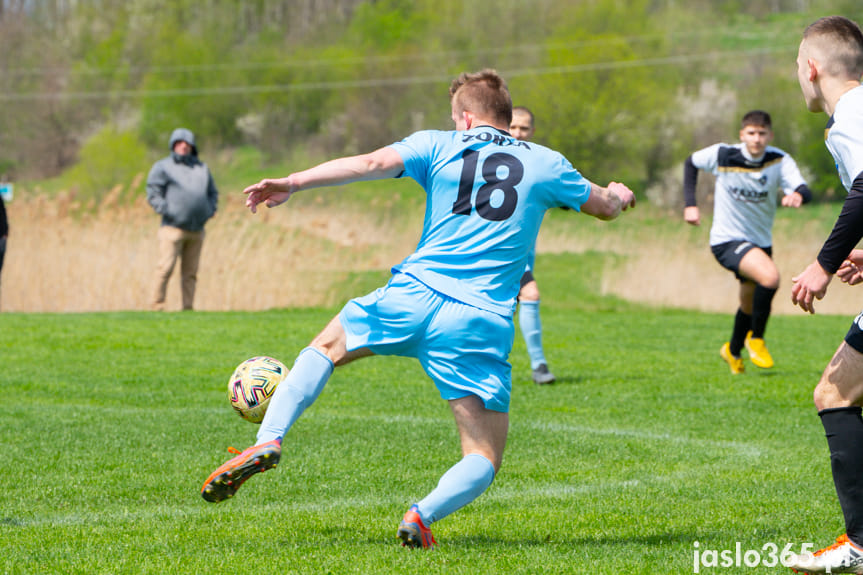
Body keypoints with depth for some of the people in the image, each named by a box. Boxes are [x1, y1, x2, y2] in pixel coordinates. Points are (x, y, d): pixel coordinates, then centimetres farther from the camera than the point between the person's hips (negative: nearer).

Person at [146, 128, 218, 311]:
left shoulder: (202, 168, 21)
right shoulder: (163, 166, 6)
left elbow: (212, 192, 28)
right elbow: (153, 192, -2)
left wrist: (211, 209, 11)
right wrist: (164, 209, -14)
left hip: (197, 229, 5)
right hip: (173, 226, -5)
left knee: (190, 272, 4)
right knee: (166, 267, -12)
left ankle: (188, 308, 6)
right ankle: (157, 306, -10)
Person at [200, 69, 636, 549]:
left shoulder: (439, 147, 10)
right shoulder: (546, 164, 13)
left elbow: (372, 163, -4)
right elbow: (605, 207, 27)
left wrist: (293, 183, -5)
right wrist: (617, 194, 51)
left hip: (412, 299, 1)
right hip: (483, 322, -1)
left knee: (327, 346, 27)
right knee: (485, 462, 7)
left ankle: (269, 439, 4)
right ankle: (424, 515, -24)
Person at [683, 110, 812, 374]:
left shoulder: (780, 161, -12)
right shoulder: (722, 155, -14)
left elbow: (804, 190, -27)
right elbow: (691, 163, 6)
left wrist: (797, 195, -52)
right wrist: (690, 204, -2)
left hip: (761, 241, 4)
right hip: (727, 240, -4)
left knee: (750, 304, 20)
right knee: (770, 276, -29)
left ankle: (733, 351, 49)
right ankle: (756, 338, -7)